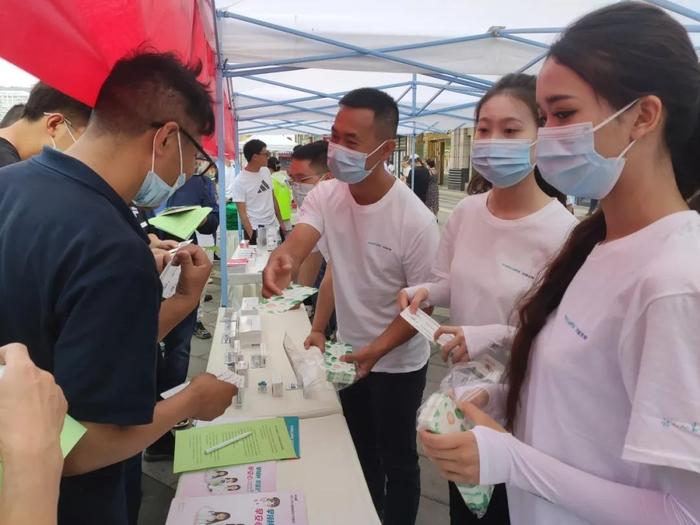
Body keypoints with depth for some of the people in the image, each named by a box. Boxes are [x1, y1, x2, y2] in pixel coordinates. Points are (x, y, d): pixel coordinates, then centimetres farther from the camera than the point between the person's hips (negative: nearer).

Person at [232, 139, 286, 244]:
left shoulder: (266, 171, 6)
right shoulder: (240, 181, -11)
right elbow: (242, 212, -12)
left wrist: (281, 221, 13)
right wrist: (252, 235, -18)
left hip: (274, 226, 6)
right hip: (255, 230, -5)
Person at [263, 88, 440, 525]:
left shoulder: (415, 221, -25)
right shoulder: (325, 197, -10)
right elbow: (297, 244, -26)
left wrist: (376, 350, -30)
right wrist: (280, 262, -50)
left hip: (397, 362, -5)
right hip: (349, 351, 6)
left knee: (397, 461, 14)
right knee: (361, 452, 25)